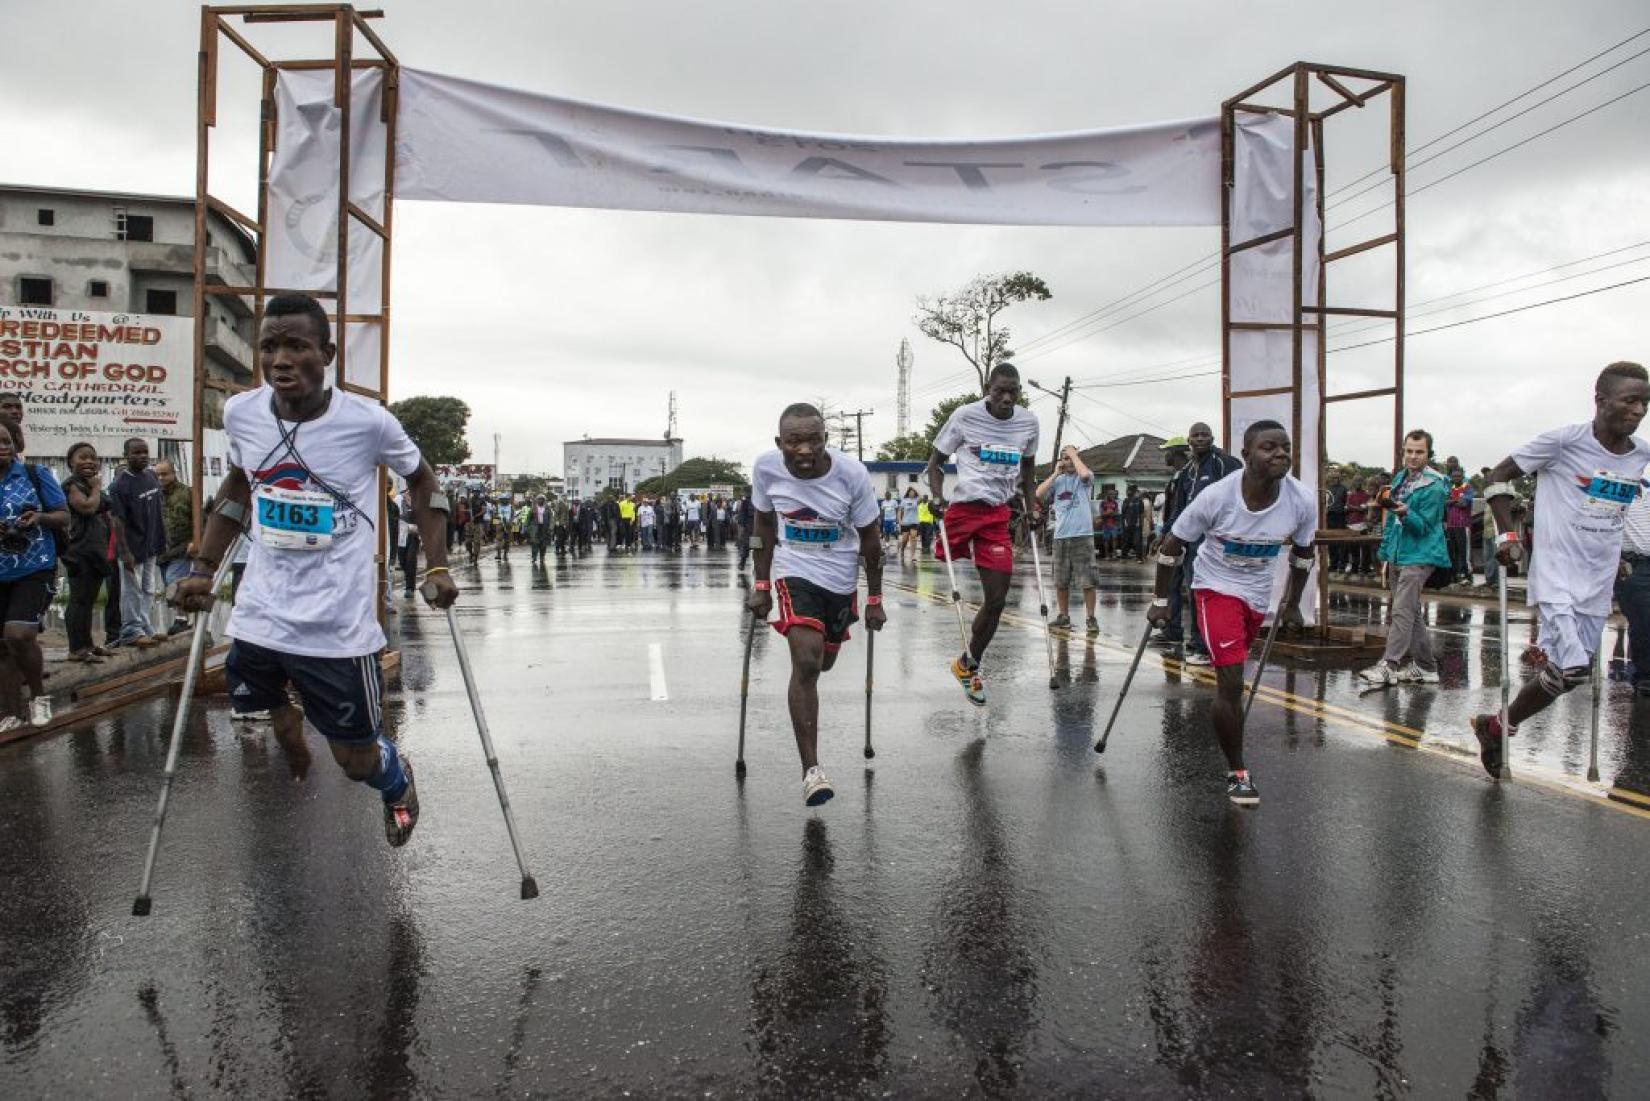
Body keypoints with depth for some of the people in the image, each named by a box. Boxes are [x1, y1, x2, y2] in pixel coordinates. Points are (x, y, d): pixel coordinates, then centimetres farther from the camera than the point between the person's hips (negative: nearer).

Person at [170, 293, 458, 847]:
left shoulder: (368, 421, -14)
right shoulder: (240, 413, -4)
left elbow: (421, 479, 3)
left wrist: (436, 567, -1)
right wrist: (203, 568, 13)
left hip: (339, 628, -3)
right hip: (258, 616, 4)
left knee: (357, 760, 6)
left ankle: (398, 786, 42)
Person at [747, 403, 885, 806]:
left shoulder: (852, 472, -22)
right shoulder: (766, 467, -18)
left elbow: (869, 538, -9)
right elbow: (765, 524, 0)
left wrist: (874, 599, -4)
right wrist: (761, 584, 1)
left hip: (841, 577, 1)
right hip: (794, 572, -1)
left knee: (824, 661, 17)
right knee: (806, 662, -19)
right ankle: (811, 769, -13)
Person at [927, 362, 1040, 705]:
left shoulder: (1028, 422, 5)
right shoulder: (965, 416, -6)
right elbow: (935, 460, 1)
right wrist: (937, 497, -16)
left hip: (998, 516, 3)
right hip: (963, 509, -3)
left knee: (997, 599, 0)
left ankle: (969, 665, 18)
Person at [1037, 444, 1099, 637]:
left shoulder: (1085, 479, 3)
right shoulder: (1057, 480, 13)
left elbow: (1084, 473, -22)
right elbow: (1039, 494, -1)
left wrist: (1074, 452, -8)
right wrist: (1056, 472, -2)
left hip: (1082, 535, -4)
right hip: (1060, 536, 4)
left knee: (1087, 580, -4)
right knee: (1060, 581, 10)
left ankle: (1091, 618, 4)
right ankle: (1064, 616, 22)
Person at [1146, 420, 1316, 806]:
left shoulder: (1302, 502, -16)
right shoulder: (1217, 497, -26)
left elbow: (1303, 552, 5)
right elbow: (1172, 545, -12)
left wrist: (1292, 604, 12)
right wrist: (1160, 600, -6)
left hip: (1259, 594, 4)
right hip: (1216, 588, -4)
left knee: (1231, 679, 20)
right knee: (1231, 683, -12)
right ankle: (1237, 773, 1)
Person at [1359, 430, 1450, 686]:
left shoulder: (1433, 487, -12)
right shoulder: (1400, 478, 13)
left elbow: (1423, 526, -15)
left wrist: (1406, 514, -34)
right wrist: (1386, 554, 20)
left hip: (1419, 557, -9)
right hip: (1398, 556, 9)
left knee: (1402, 611, -16)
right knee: (1412, 612, 14)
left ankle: (1388, 665, -20)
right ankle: (1426, 667, 23)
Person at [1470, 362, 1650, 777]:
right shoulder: (1565, 440, -10)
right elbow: (1500, 474, -3)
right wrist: (1507, 534, -8)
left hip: (1598, 585, 7)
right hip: (1556, 575, -6)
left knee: (1562, 672, 8)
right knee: (1572, 670, -18)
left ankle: (1499, 727, 28)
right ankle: (1499, 727, 4)